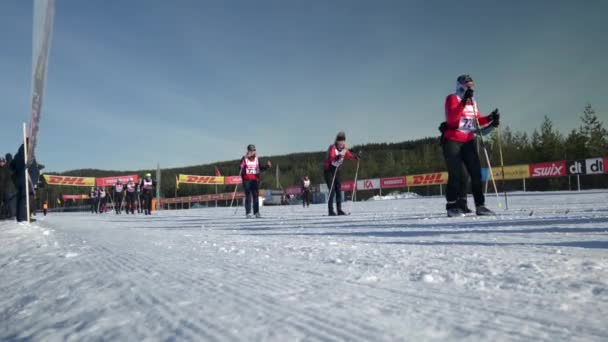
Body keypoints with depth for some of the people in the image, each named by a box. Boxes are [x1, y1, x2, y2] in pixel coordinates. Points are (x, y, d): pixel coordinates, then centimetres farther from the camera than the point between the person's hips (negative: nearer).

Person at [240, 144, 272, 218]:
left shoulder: (257, 159, 10)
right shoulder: (244, 159, -2)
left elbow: (261, 169, 14)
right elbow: (241, 170, -7)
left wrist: (267, 166, 1)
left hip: (255, 180, 3)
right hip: (247, 180, -3)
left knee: (256, 196, 3)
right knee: (248, 197, -2)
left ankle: (256, 212, 9)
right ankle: (248, 213, 2)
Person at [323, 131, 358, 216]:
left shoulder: (344, 149, -3)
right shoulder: (332, 148, -23)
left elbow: (349, 156, 7)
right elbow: (330, 157, -40)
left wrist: (355, 157, -15)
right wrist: (336, 158, -62)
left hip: (336, 170, 7)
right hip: (328, 170, -7)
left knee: (339, 190, 4)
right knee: (332, 190, -14)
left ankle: (339, 210, 11)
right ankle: (331, 211, -10)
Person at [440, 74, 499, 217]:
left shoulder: (473, 102, 16)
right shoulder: (452, 98, -4)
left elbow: (477, 120, 15)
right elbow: (451, 118, -22)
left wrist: (490, 119, -1)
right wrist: (464, 102, -30)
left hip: (468, 141, 6)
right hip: (452, 141, -6)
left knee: (476, 173, 1)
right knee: (458, 174, -9)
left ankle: (480, 206, 7)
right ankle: (452, 206, 2)